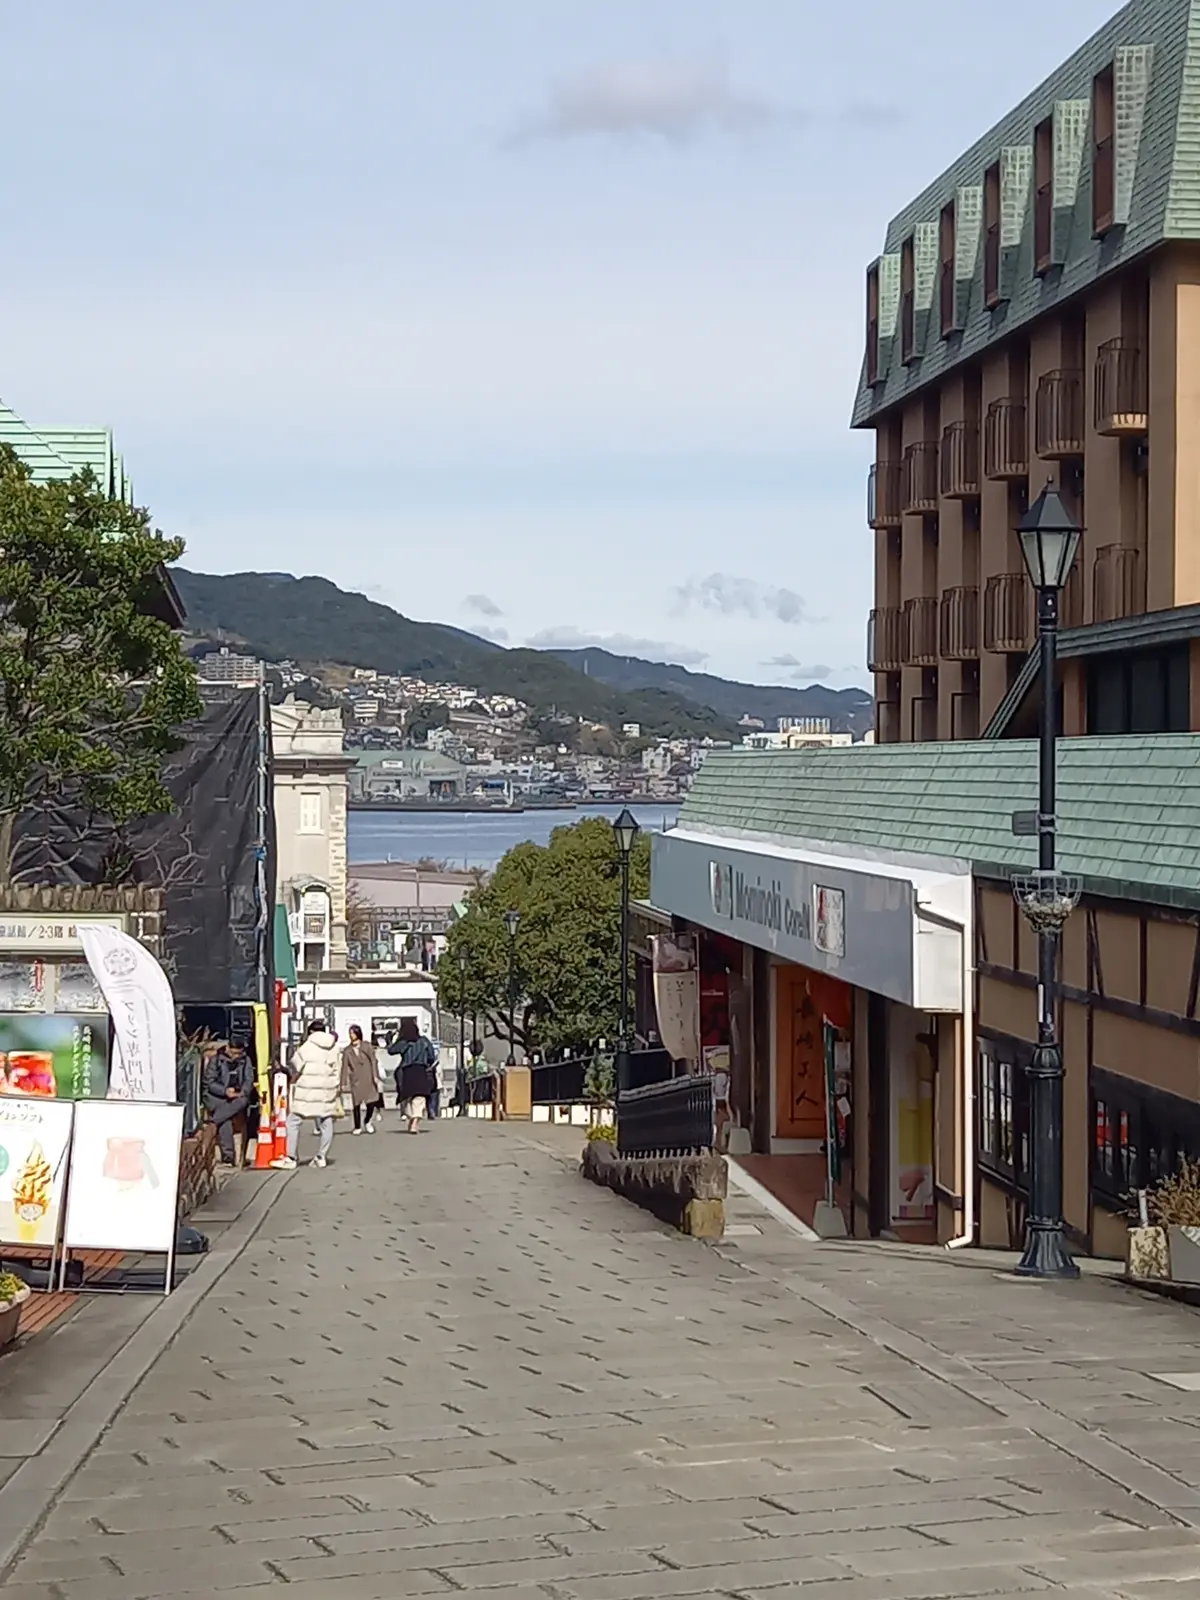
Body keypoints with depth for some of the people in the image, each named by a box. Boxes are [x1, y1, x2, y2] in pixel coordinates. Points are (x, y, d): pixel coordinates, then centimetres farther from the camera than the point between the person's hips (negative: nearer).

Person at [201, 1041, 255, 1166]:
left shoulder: (246, 1061, 7)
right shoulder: (215, 1060, -4)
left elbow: (249, 1081, -1)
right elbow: (209, 1082, -8)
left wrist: (242, 1092, -23)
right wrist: (225, 1091, -24)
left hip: (237, 1096, 3)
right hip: (216, 1096, -3)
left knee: (243, 1100, -31)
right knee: (225, 1120, -28)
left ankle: (211, 1123, -32)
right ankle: (227, 1155, -28)